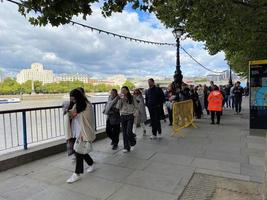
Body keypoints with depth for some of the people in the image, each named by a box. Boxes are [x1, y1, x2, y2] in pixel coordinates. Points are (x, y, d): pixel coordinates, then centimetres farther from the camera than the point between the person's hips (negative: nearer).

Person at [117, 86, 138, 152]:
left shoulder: (132, 97, -1)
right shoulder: (121, 98, 6)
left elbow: (136, 106, 3)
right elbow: (118, 107, -5)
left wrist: (135, 113, -8)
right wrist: (120, 99, -12)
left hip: (130, 116, -3)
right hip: (123, 116, 3)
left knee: (129, 131, -10)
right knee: (124, 132, 6)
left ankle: (132, 143, 20)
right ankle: (126, 147, 18)